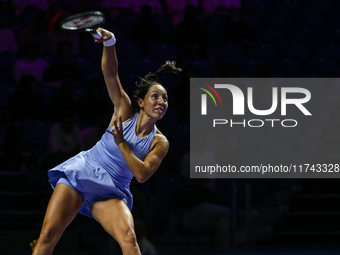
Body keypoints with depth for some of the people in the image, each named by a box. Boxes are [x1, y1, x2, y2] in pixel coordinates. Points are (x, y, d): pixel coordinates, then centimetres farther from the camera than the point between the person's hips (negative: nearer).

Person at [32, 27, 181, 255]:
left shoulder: (160, 143, -1)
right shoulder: (125, 111, -1)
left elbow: (142, 174, -13)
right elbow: (110, 73, -11)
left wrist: (121, 142, -17)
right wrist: (109, 42, -28)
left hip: (111, 192, 0)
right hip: (81, 173, 0)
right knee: (48, 236, -12)